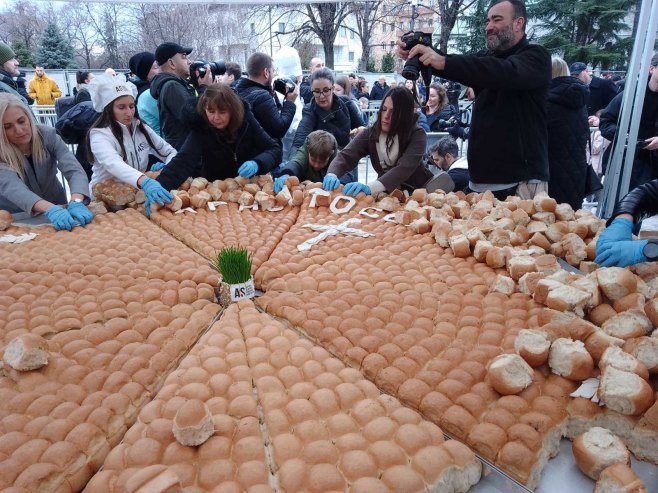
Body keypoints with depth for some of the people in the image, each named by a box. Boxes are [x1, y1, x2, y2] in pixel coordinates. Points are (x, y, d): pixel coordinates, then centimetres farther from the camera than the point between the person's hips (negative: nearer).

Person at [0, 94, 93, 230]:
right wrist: (50, 209, -49)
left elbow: (75, 171, -20)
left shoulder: (47, 135, -10)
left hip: (56, 205, 1)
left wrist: (76, 203, -39)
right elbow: (12, 188, -31)